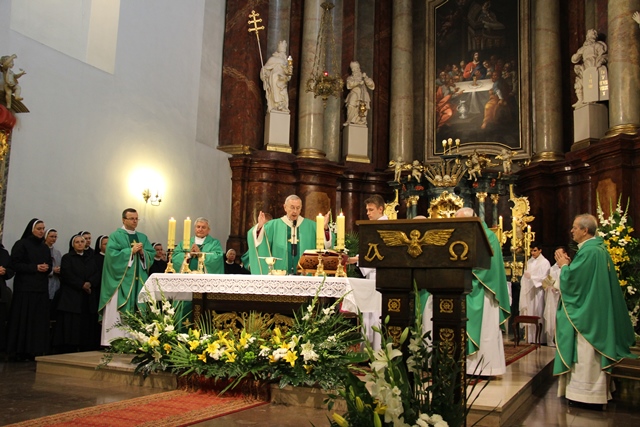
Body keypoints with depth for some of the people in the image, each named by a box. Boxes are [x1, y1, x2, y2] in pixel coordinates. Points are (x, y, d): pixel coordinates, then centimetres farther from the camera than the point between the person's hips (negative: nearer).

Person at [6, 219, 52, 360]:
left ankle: (34, 351, 2)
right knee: (22, 319, -6)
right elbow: (15, 264, -8)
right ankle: (19, 351, -1)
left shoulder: (45, 248, 17)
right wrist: (35, 268, -15)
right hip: (24, 288, -5)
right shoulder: (21, 244, 0)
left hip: (41, 289, 5)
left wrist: (46, 268, -4)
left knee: (39, 321, 0)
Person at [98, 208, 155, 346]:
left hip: (139, 281, 5)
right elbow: (112, 254, -11)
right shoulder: (115, 236, 2)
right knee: (119, 311, -7)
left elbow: (151, 255, 10)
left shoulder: (143, 237, 17)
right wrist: (131, 251, -13)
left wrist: (142, 252, -9)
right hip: (121, 280, -4)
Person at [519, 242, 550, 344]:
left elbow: (544, 278, -10)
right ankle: (530, 338, 7)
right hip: (528, 291, 5)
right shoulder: (529, 262, 14)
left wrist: (531, 277, -17)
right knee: (529, 314, 3)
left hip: (538, 292, -5)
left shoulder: (545, 262, -4)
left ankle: (539, 338, 0)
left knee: (538, 315, -5)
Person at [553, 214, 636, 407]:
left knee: (585, 353, -3)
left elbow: (573, 278, -22)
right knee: (591, 353, 16)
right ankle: (595, 390, 23)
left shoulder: (588, 251, -21)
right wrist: (567, 264, 7)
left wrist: (563, 266, -4)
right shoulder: (599, 248, 12)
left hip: (586, 311, -10)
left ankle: (586, 392, 4)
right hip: (596, 310, 10)